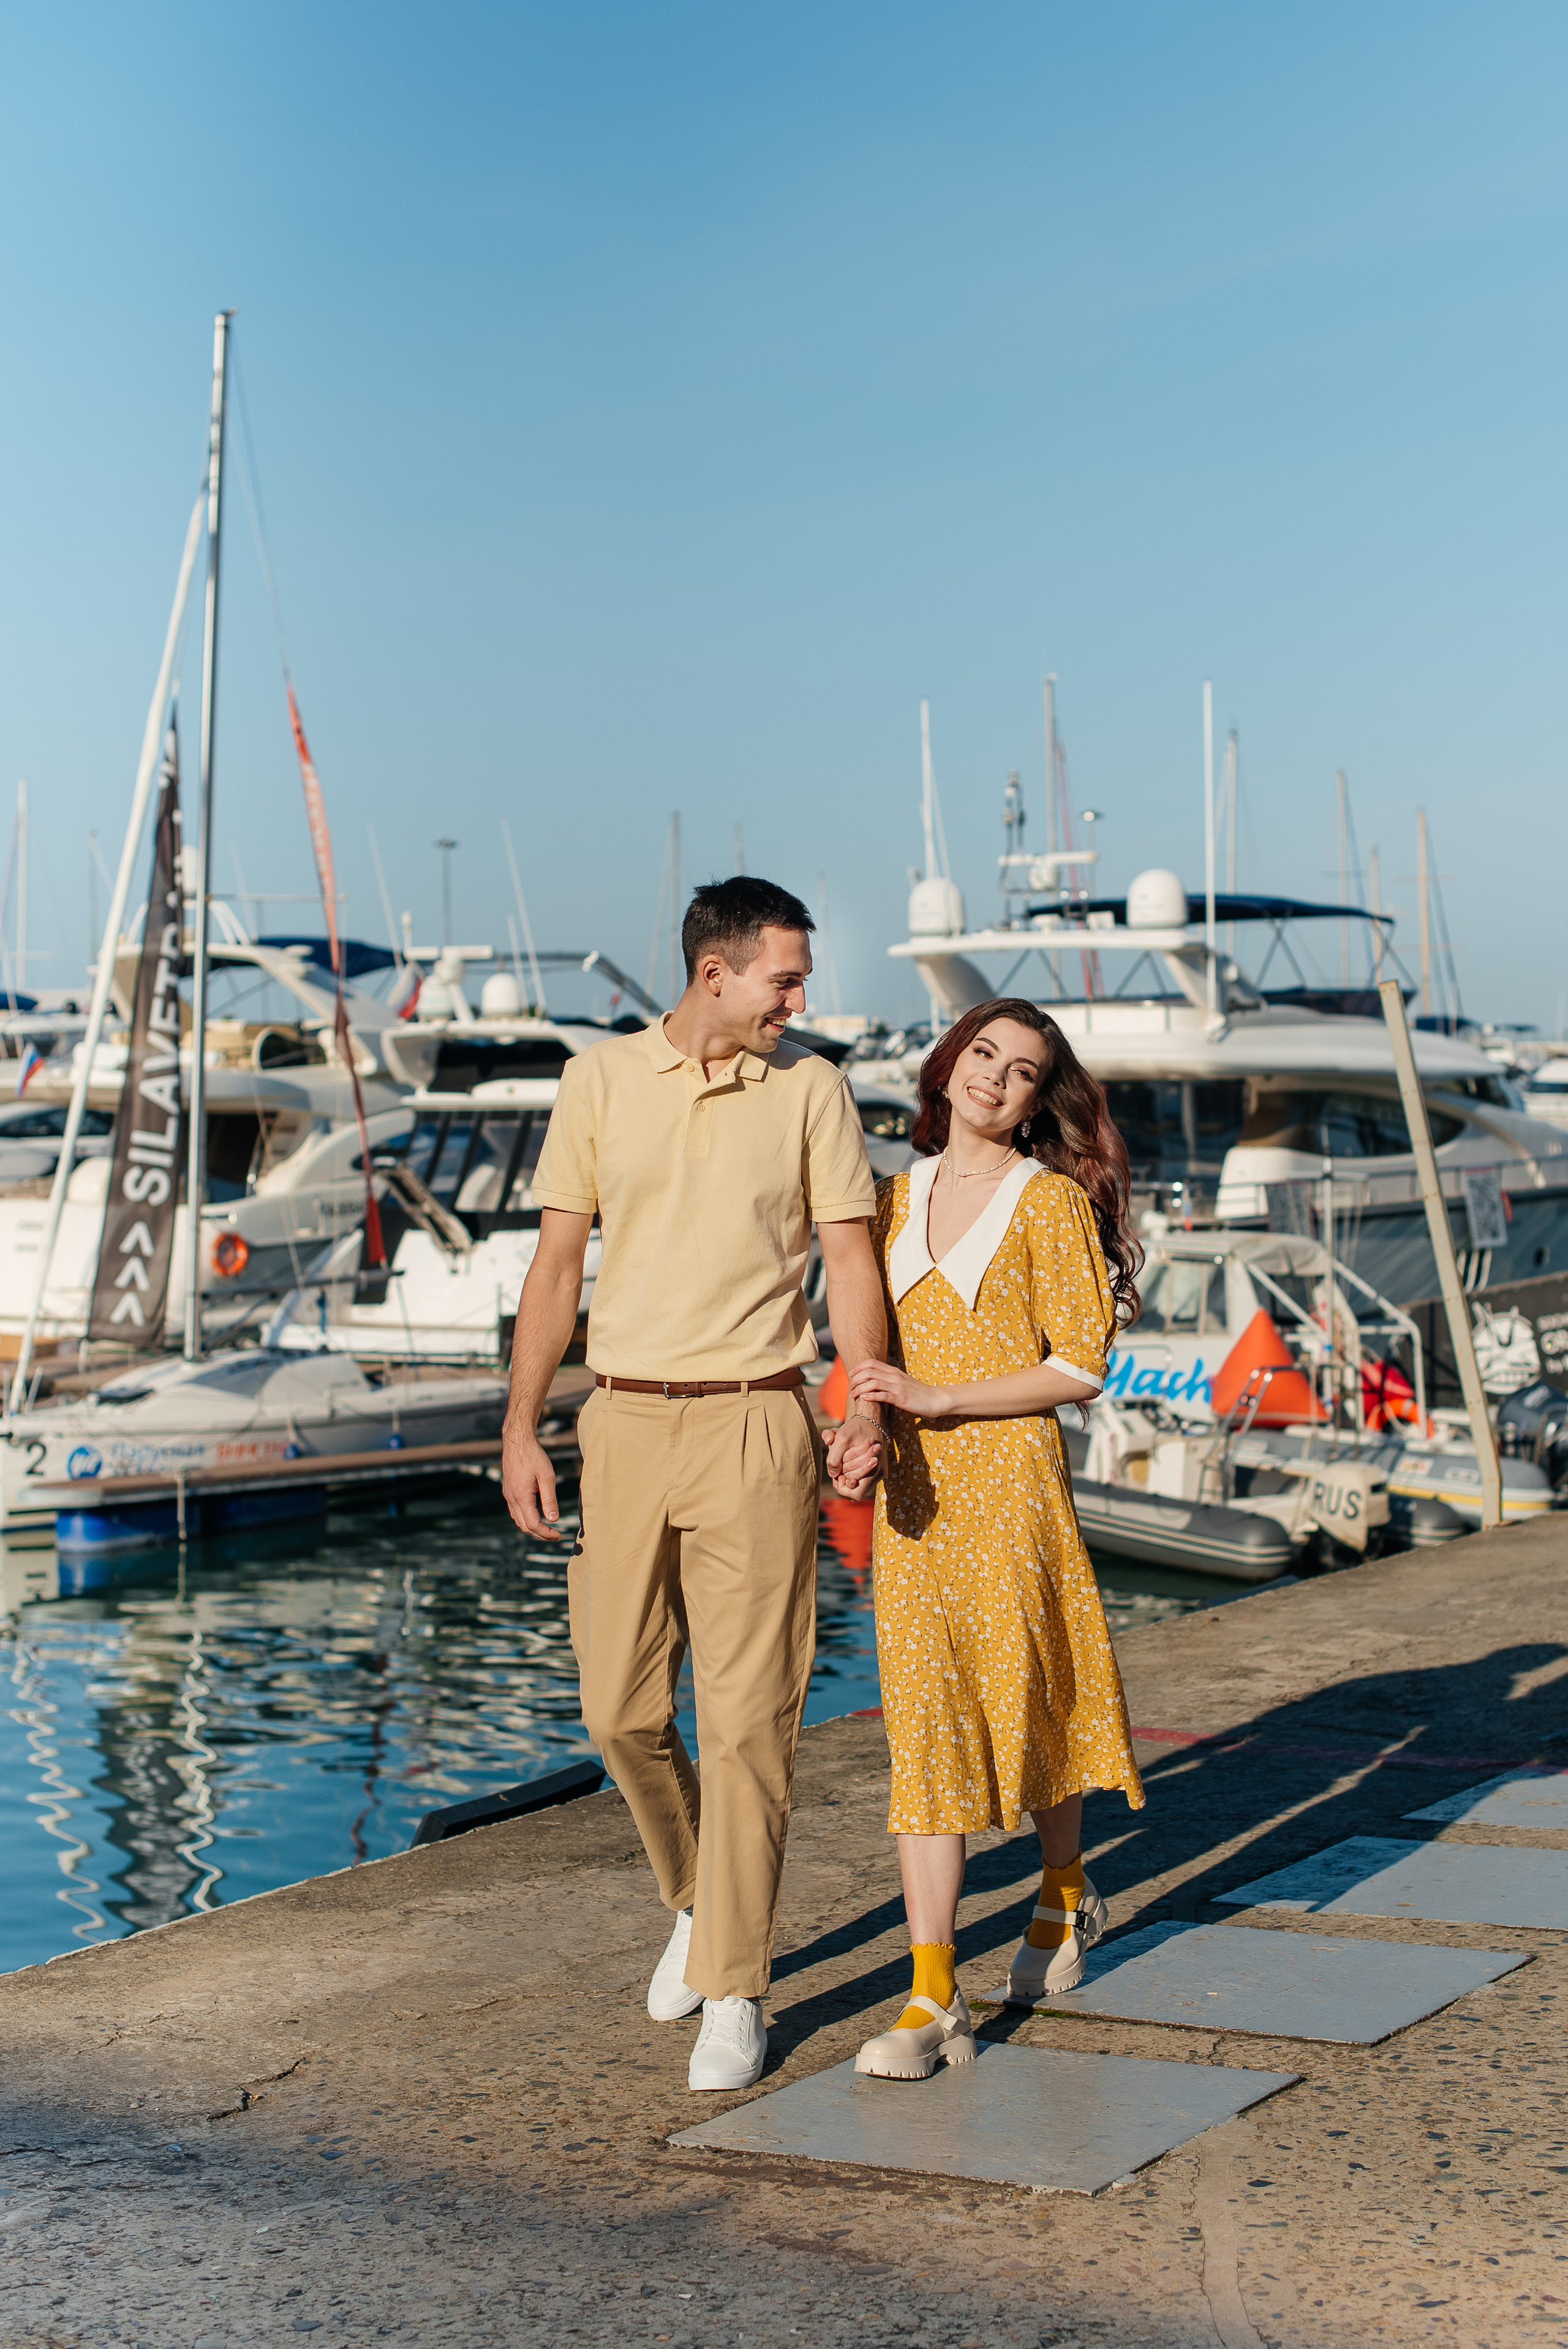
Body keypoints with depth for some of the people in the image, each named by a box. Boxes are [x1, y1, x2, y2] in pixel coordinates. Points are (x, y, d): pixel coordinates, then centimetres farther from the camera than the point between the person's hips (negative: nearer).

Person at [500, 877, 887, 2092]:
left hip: (754, 1423, -2)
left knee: (749, 1716, -4)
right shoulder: (600, 1082, 4)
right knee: (622, 1707, 6)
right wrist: (520, 1431, 2)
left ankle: (734, 1990, 6)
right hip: (625, 1422, 2)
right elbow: (557, 1266, 7)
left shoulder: (812, 1089, 2)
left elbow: (852, 1260, 1)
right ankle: (699, 1898, 33)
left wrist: (869, 1407, -14)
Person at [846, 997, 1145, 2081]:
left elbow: (1080, 1366, -9)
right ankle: (934, 1998, -5)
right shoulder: (896, 1199, 12)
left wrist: (936, 1398, -16)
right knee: (925, 1722, -3)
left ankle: (1065, 1893, 38)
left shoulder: (1052, 1202, -3)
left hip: (1011, 1476, -4)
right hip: (911, 1494, 4)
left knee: (1026, 1699, 7)